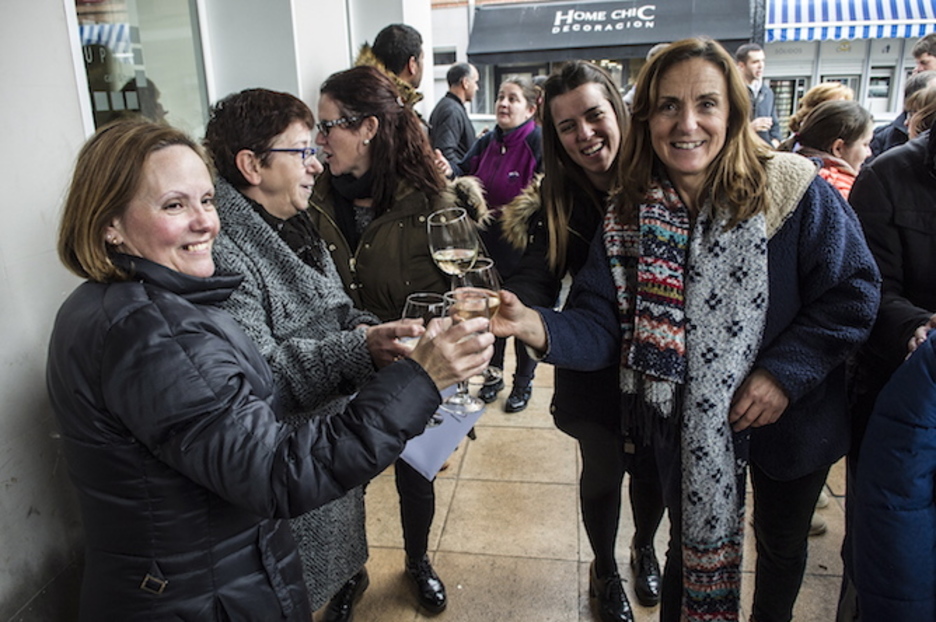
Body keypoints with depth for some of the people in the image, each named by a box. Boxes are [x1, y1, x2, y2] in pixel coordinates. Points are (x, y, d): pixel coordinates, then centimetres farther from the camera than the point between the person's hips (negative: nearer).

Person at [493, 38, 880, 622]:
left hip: (791, 420, 0)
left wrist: (784, 371, -23)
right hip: (687, 426, 0)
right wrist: (537, 326, -36)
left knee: (781, 543, 25)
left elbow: (853, 293, -13)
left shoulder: (794, 190, -18)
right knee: (693, 544, 22)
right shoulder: (628, 216, -11)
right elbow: (601, 326, -16)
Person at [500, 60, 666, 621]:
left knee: (653, 470, 19)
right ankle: (605, 570, 45)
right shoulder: (557, 198, -9)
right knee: (603, 474, 16)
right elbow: (537, 280, -20)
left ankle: (645, 549, 52)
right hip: (593, 369, 0)